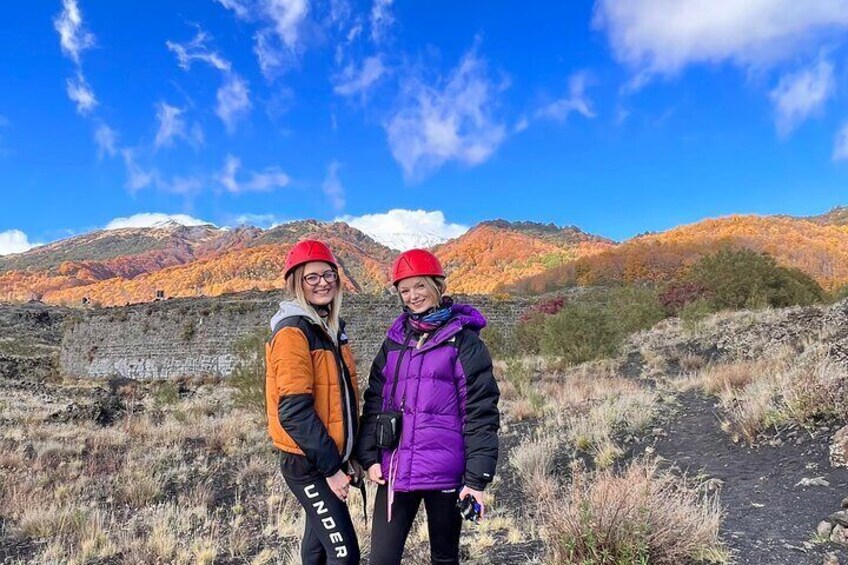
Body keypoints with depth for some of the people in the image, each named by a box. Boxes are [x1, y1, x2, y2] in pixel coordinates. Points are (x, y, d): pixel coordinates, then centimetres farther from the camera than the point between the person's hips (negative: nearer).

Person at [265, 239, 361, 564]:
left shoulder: (331, 327, 9)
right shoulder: (292, 331, -18)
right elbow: (294, 410, -24)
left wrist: (345, 455, 12)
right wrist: (331, 467, -19)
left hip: (327, 459, 8)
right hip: (307, 464, -8)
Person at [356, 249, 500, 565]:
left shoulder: (463, 340, -5)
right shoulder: (394, 340, 9)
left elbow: (481, 411, -8)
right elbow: (375, 401, 11)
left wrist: (477, 478, -12)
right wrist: (369, 456, 1)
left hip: (445, 473, -3)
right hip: (396, 470, 4)